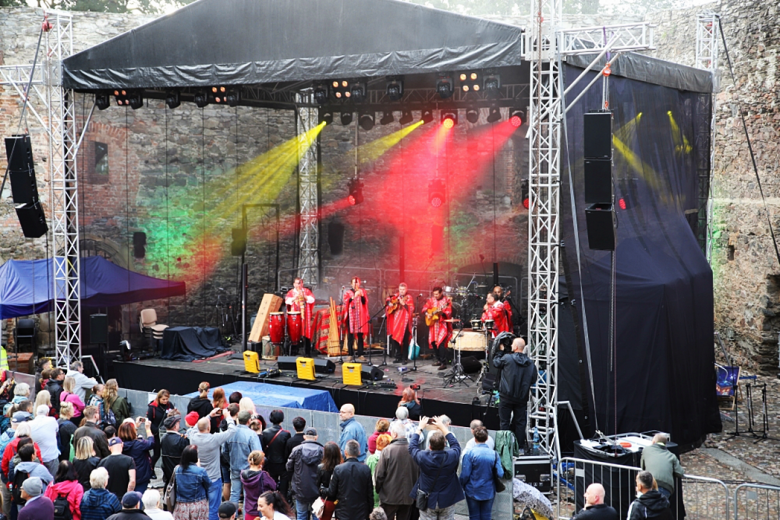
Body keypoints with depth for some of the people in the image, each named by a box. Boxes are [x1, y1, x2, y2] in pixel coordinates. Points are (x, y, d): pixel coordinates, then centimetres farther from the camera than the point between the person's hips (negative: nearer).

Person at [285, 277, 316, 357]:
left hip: (305, 316, 0)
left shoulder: (306, 291, 12)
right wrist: (295, 297, -16)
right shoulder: (291, 292, 11)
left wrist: (304, 296, -12)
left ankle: (307, 352, -1)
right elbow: (287, 301, -4)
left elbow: (311, 299, 0)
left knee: (306, 333, -4)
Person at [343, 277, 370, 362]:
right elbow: (345, 302, -7)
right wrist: (353, 296, -19)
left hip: (360, 316, 1)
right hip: (351, 315, -1)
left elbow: (365, 302, 0)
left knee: (360, 335, -1)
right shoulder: (348, 292, 10)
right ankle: (351, 354, 1)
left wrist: (361, 295, -15)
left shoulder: (363, 291, 13)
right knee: (350, 335, -4)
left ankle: (360, 355, 1)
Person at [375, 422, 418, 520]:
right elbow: (418, 474, 3)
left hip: (389, 497, -3)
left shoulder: (387, 450, -15)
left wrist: (378, 489, 6)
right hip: (408, 496, 3)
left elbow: (379, 474, -11)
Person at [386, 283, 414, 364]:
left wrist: (404, 304, -27)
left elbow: (411, 309, -14)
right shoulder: (395, 296, 11)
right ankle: (398, 356, 16)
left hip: (404, 321, -5)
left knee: (404, 340, -5)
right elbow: (388, 300, 24)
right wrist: (389, 303, 3)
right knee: (395, 338, 5)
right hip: (395, 321, 5)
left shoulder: (409, 298, -3)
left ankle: (404, 358, 2)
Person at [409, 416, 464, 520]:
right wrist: (443, 428, 14)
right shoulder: (451, 456, -16)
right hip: (447, 500, 1)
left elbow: (412, 446, 3)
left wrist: (420, 428, 13)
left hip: (427, 501, -1)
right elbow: (455, 444, 7)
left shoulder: (423, 457, -18)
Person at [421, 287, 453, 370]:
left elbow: (449, 313, -13)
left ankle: (443, 363, -14)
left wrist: (442, 312, -30)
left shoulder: (446, 301, -8)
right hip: (433, 323, 7)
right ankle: (438, 359, 26)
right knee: (433, 341, 10)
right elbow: (424, 308, 14)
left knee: (441, 342, -17)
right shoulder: (431, 300, 8)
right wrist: (427, 313, -4)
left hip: (443, 324, -7)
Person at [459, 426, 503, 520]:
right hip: (489, 491, 2)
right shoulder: (494, 454, -8)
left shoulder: (469, 453, -16)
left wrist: (462, 486, 4)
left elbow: (465, 474, -15)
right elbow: (500, 474, -9)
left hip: (473, 492, -2)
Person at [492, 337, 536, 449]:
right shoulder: (530, 363, -1)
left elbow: (496, 363, 6)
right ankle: (520, 447, 14)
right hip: (522, 398, 3)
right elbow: (533, 380, 6)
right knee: (520, 422, 11)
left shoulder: (507, 358, -12)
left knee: (505, 422, 6)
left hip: (506, 397, -3)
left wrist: (500, 351, 18)